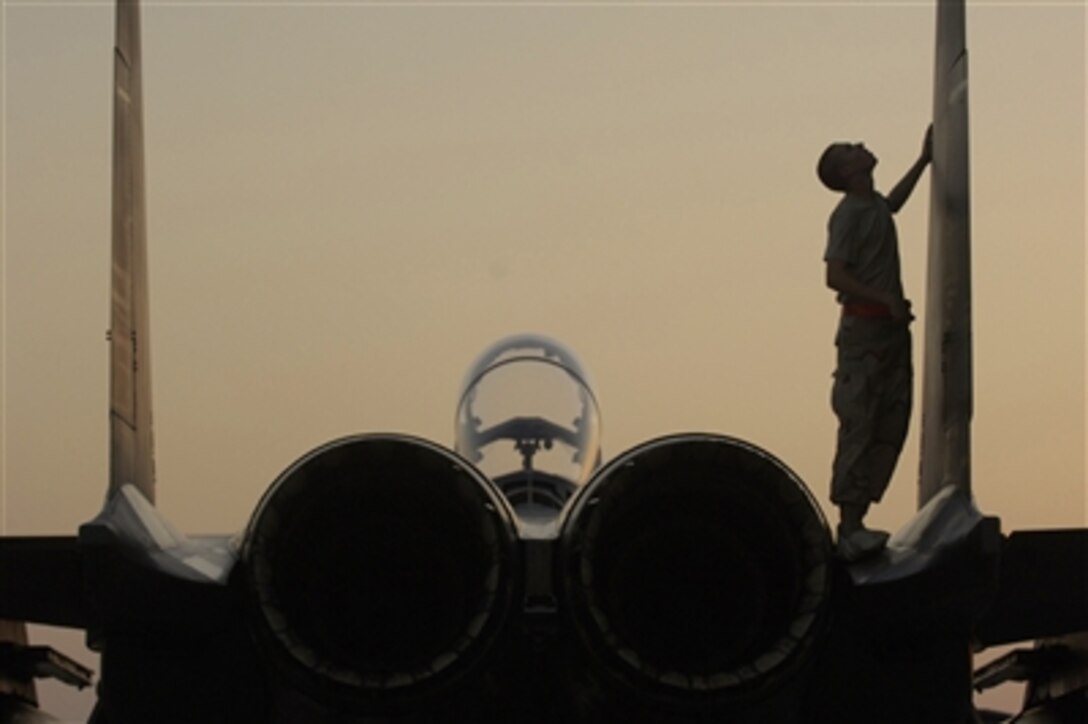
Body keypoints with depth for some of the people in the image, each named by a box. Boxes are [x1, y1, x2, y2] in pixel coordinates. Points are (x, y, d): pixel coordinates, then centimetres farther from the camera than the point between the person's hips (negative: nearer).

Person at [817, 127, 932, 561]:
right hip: (864, 328, -9)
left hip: (891, 329, 9)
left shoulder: (875, 206, 15)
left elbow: (893, 204, 42)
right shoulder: (848, 215, -11)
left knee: (890, 427, 4)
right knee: (859, 428, -11)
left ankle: (856, 520, 5)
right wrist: (886, 300, -22)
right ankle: (849, 527, -12)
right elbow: (836, 277, -18)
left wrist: (924, 161, 42)